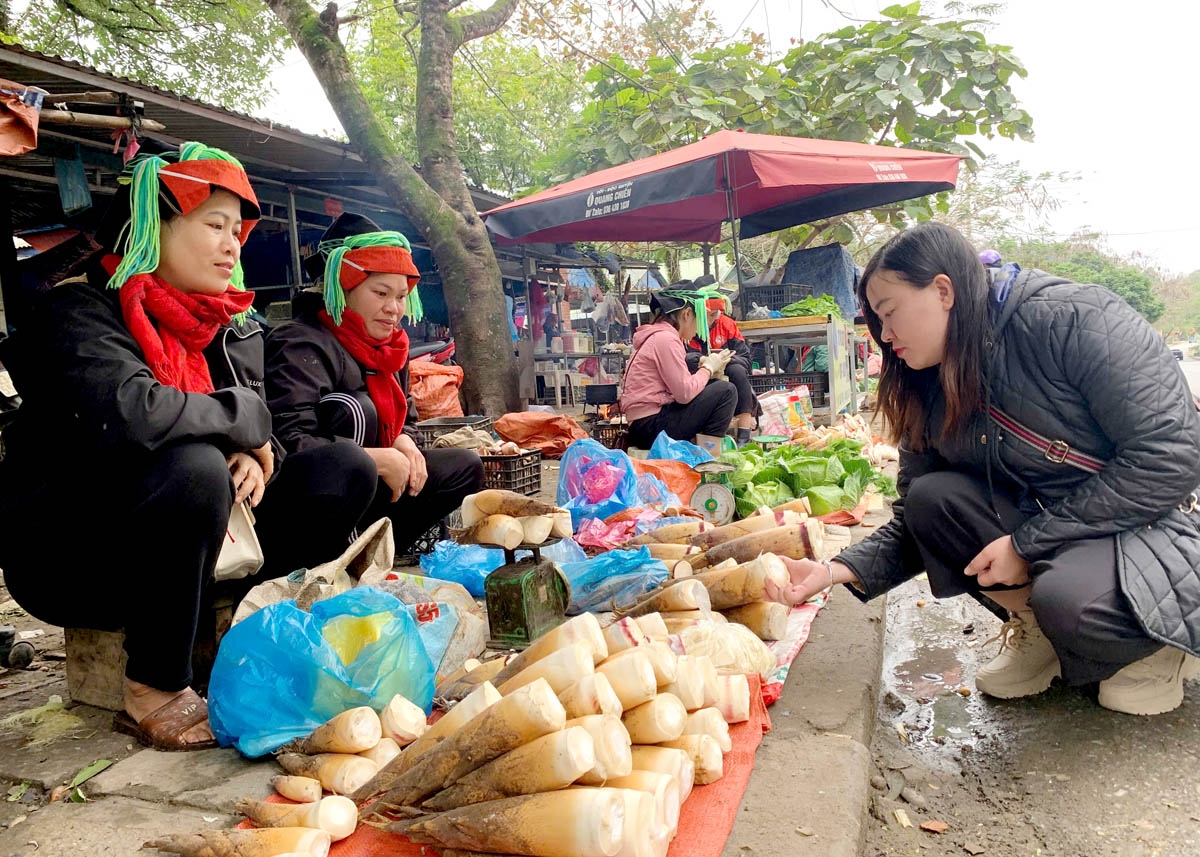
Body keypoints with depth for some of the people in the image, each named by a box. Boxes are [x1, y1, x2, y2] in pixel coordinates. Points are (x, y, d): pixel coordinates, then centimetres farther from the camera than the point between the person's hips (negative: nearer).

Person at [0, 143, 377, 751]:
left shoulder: (231, 327, 6)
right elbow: (129, 414, -35)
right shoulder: (78, 313, -15)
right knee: (195, 467, -37)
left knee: (342, 474, -5)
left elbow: (258, 437, 8)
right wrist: (244, 419, -20)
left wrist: (254, 461, -16)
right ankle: (154, 694, -19)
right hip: (64, 558, -6)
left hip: (176, 554, 7)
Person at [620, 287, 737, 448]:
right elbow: (685, 393, -19)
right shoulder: (666, 338, -13)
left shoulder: (657, 336, 17)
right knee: (725, 391, -10)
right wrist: (708, 367, -4)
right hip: (652, 425, -10)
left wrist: (702, 366, 4)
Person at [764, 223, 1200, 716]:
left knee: (1070, 597, -35)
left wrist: (1028, 543, -21)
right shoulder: (931, 399, 0)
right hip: (1044, 537, 6)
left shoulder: (1072, 318, -19)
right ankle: (1036, 625, 2)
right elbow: (915, 529, 2)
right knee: (932, 498, -17)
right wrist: (835, 571, -16)